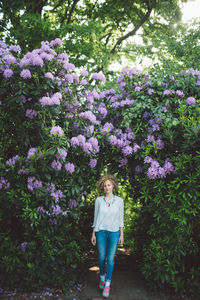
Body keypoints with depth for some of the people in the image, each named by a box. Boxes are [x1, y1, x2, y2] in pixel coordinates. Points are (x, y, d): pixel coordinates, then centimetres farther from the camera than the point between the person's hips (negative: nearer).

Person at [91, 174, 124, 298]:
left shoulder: (119, 200, -1)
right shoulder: (99, 200, 0)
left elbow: (121, 218, 3)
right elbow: (95, 218, 5)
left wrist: (122, 235, 2)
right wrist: (93, 234, 5)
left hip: (114, 232, -1)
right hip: (101, 232, 1)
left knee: (110, 259, 0)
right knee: (102, 257, 8)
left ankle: (107, 284, 13)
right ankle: (102, 276, 35)